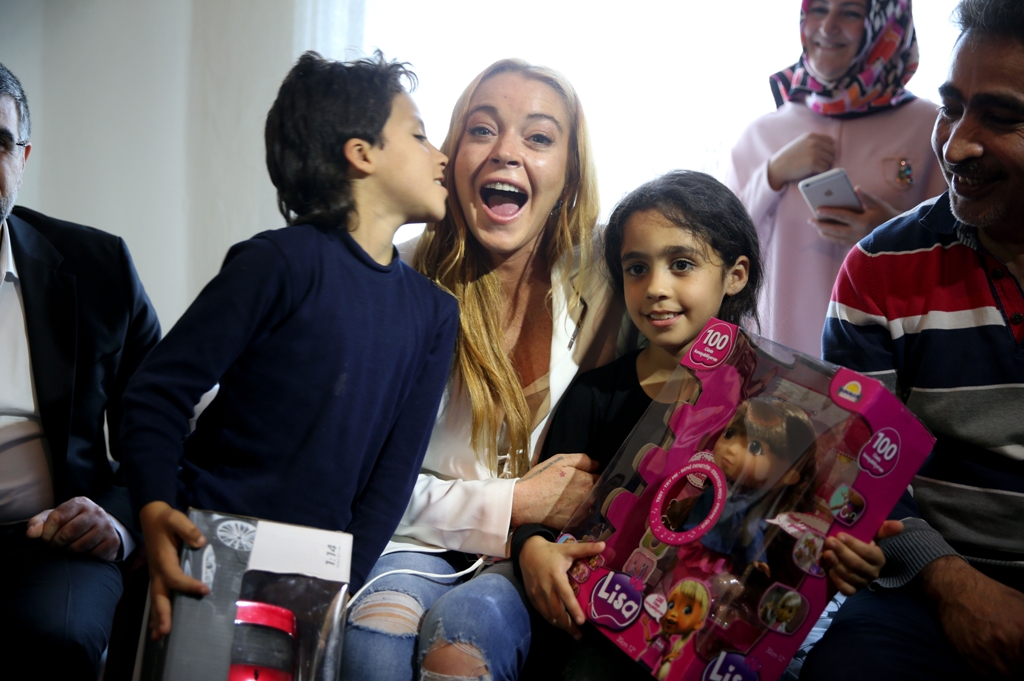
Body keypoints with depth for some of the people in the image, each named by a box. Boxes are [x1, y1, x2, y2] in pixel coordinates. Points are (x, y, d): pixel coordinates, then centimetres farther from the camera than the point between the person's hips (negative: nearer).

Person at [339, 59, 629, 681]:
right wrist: (511, 505, -14)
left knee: (461, 626, -30)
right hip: (429, 539, 0)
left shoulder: (601, 281, -5)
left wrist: (546, 540, -14)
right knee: (373, 631, -31)